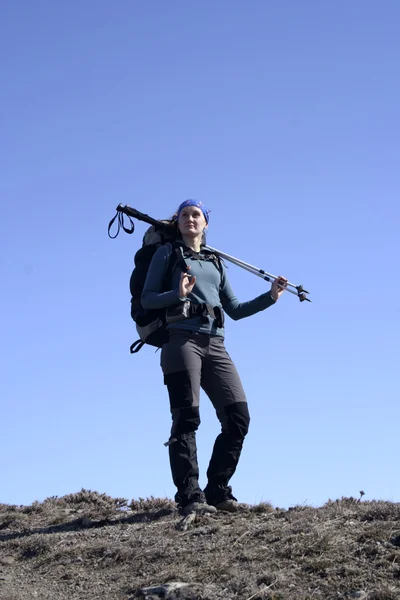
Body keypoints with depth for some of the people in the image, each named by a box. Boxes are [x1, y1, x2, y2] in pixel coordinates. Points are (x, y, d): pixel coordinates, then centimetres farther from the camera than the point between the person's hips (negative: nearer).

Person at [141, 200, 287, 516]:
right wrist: (178, 294, -15)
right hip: (182, 340, -5)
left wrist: (270, 297, 14)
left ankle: (217, 491, 1)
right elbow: (147, 299, 4)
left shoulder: (216, 263, 26)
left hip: (215, 346, 5)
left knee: (238, 416, -7)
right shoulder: (168, 253, 13)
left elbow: (235, 310, 24)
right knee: (187, 418, -12)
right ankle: (190, 497, -15)